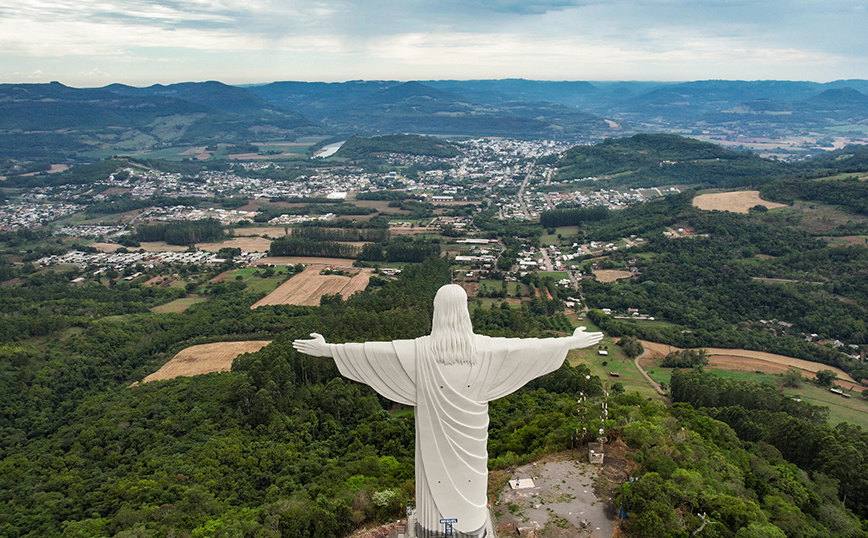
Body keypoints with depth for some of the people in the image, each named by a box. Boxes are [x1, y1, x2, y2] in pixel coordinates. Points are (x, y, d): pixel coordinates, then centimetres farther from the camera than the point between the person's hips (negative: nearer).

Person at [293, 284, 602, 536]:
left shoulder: (420, 350, -23)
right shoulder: (484, 348, -20)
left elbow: (373, 350, -22)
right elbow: (529, 347, -14)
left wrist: (327, 349, -15)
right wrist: (573, 342, -4)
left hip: (435, 430, -1)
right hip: (470, 431, 1)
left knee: (434, 471, 20)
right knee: (469, 473, 22)